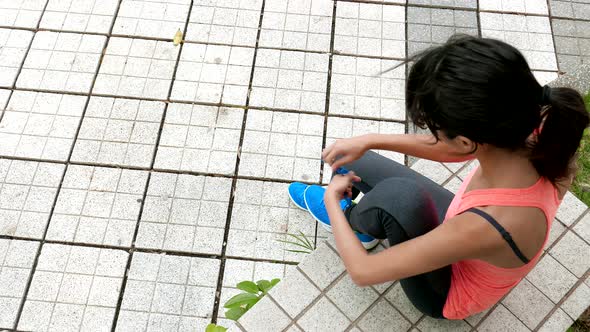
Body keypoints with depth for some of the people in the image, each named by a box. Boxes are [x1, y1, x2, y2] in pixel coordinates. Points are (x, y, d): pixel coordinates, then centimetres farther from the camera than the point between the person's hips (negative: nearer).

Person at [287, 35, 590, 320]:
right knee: (349, 164, 4)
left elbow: (362, 272, -32)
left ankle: (348, 218, 1)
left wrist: (331, 199, -16)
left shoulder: (485, 228, -46)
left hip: (448, 292, -5)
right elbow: (448, 149, -7)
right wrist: (369, 141, -10)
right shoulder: (538, 138, -29)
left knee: (398, 194, -35)